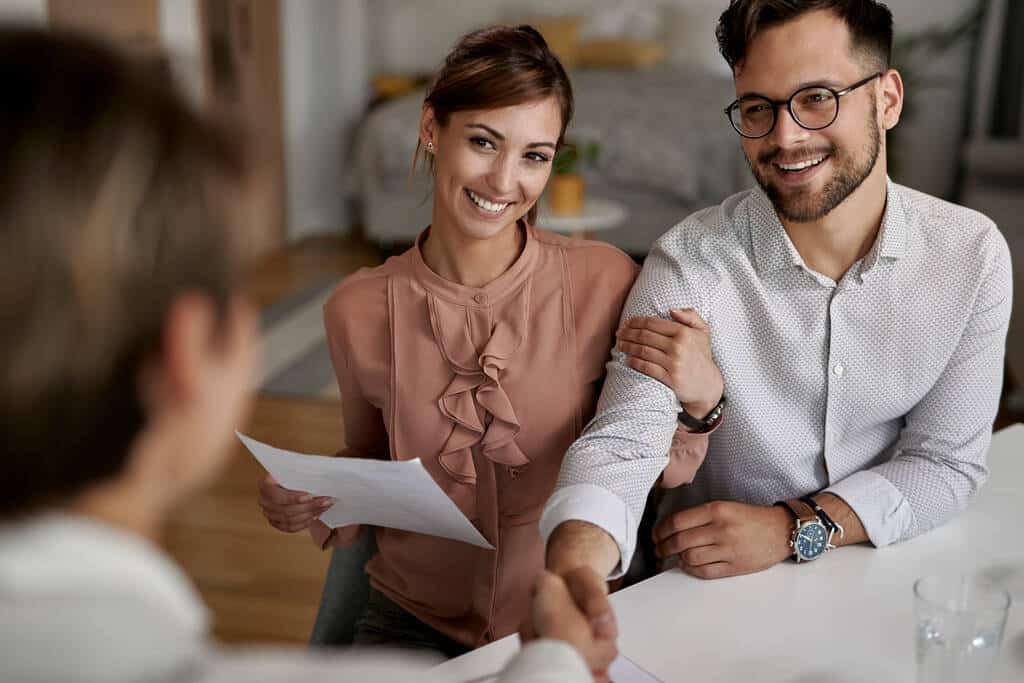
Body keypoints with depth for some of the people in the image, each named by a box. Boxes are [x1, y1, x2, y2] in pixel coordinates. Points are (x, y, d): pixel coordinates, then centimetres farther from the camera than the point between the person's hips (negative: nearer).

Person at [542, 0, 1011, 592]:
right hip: (712, 590, -1)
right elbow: (621, 444, -24)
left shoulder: (972, 254, -7)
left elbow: (947, 461, -4)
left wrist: (794, 528, -20)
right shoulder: (691, 262, -16)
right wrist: (568, 580, -44)